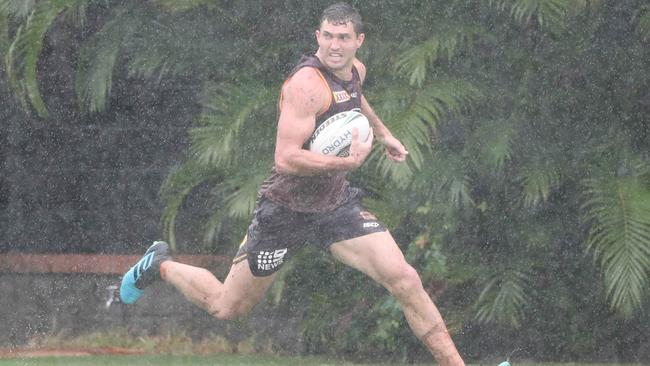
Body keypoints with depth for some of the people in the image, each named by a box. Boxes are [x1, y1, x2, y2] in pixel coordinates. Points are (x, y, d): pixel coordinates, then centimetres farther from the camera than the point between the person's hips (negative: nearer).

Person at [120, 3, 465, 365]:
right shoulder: (307, 83, -25)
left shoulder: (356, 70, 2)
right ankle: (161, 265, 36)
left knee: (406, 282, -11)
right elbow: (286, 158, -33)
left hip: (337, 204, 6)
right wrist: (349, 162, -30)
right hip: (287, 209, -6)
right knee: (226, 308, 9)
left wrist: (382, 132, 29)